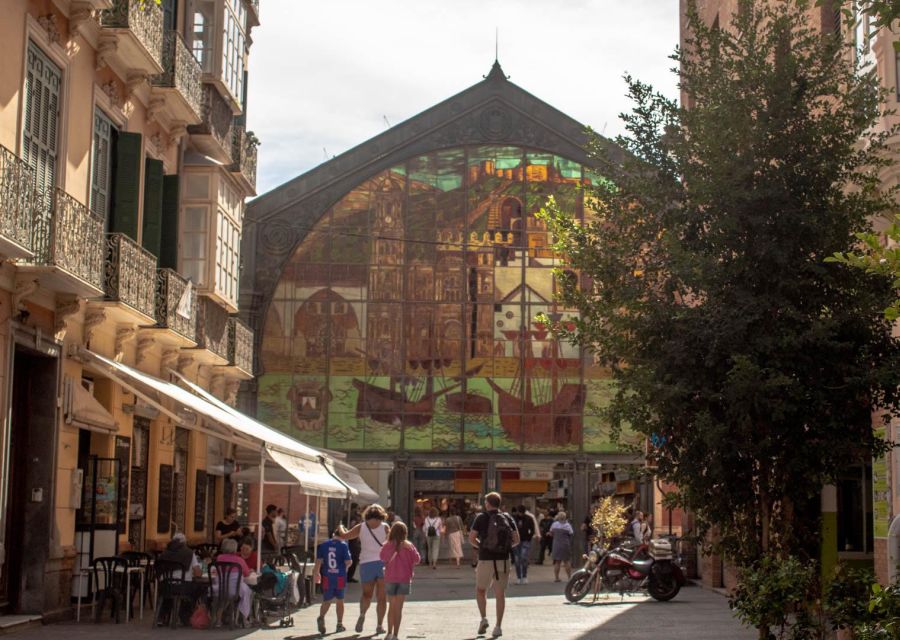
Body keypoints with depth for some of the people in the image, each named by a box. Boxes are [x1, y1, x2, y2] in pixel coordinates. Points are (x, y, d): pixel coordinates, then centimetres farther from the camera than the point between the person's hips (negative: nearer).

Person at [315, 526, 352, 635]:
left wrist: (316, 571, 11)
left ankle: (321, 617, -20)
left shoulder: (323, 545, 1)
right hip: (340, 577, -1)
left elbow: (319, 560, -2)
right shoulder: (343, 545, -6)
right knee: (340, 600, 15)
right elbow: (348, 562, -10)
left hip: (327, 577, 1)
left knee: (326, 601, 8)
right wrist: (346, 567, 11)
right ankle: (340, 625, 20)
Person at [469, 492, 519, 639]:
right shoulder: (508, 518, 4)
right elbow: (516, 540, 2)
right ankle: (498, 626, 3)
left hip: (486, 559, -2)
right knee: (500, 594, 6)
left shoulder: (482, 518, -3)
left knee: (480, 590, 17)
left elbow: (471, 538, -4)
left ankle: (484, 618, 2)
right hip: (503, 560, 2)